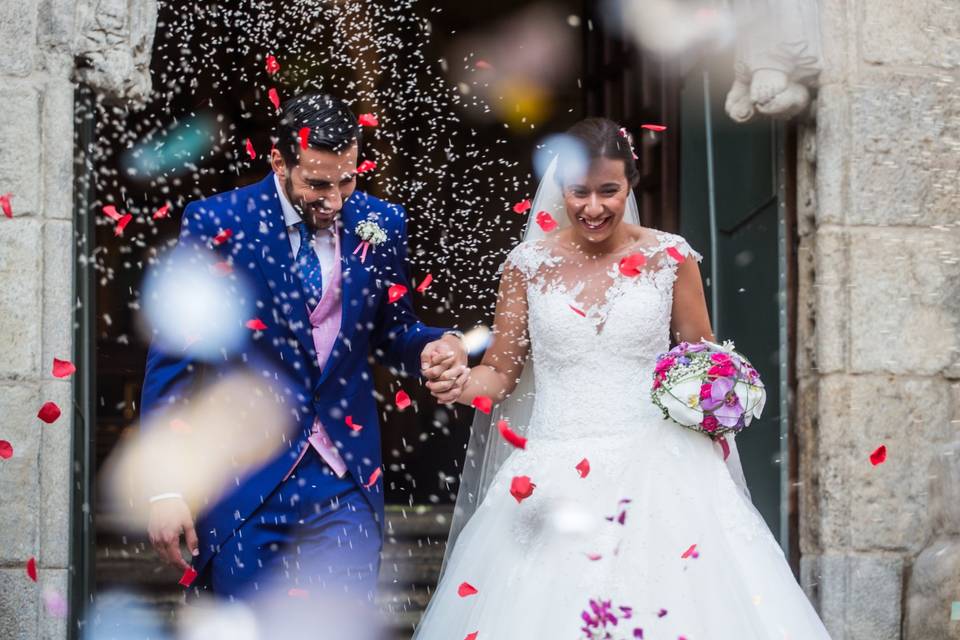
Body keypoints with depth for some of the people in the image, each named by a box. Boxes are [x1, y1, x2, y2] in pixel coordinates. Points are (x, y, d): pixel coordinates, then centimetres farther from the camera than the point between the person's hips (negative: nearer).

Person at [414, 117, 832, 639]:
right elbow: (501, 370, 8)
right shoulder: (528, 264, 3)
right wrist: (462, 383, -12)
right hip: (554, 477, 1)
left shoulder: (670, 258, 2)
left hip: (655, 471, -1)